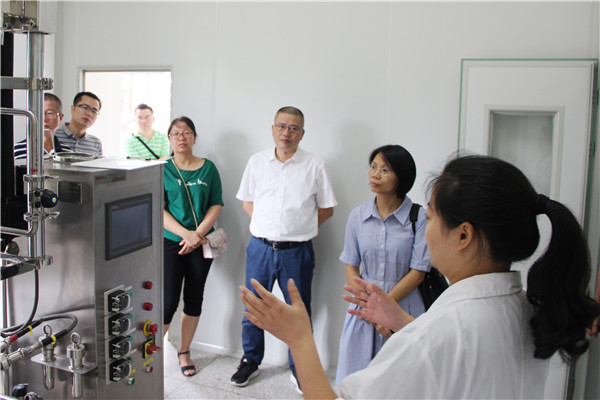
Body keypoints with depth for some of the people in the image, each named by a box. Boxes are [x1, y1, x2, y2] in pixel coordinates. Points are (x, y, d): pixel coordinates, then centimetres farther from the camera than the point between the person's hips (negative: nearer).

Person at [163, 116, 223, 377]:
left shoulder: (208, 168, 4)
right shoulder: (162, 169, -2)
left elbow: (216, 205, 1)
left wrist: (197, 234, -12)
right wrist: (185, 234, -18)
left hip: (201, 243, 3)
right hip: (170, 242, -3)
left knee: (194, 298, 10)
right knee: (169, 301, -7)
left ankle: (184, 352, 27)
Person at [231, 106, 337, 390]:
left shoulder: (314, 166, -2)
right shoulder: (257, 162, 5)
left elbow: (326, 208, 5)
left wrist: (300, 229, -1)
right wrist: (265, 225, 4)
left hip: (297, 252, -2)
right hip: (260, 247, 2)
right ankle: (250, 361, 32)